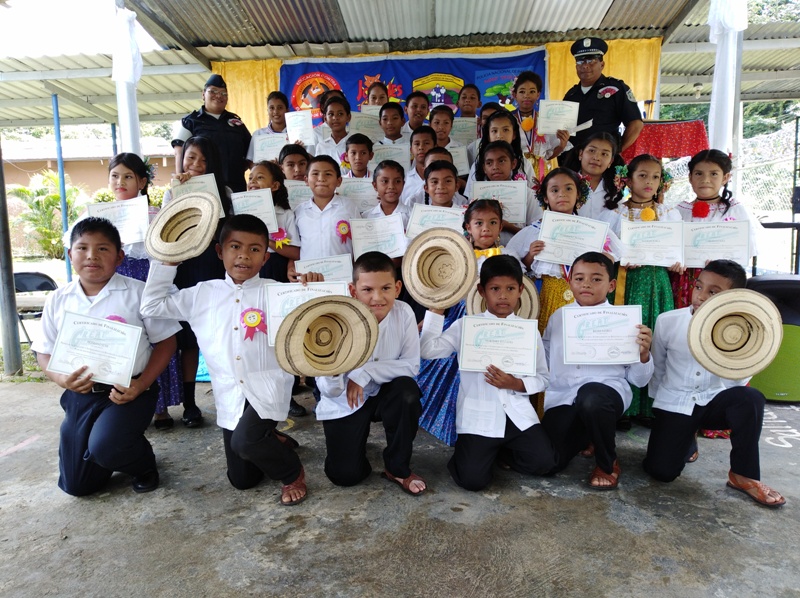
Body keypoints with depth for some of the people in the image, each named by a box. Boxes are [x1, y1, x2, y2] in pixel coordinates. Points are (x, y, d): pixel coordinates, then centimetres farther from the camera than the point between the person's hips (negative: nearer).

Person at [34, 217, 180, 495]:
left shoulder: (138, 293, -7)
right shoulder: (58, 300, 4)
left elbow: (165, 341, -5)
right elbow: (45, 352, 10)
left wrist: (142, 384, -17)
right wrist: (62, 378, -13)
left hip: (130, 391, -4)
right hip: (81, 394, 5)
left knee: (104, 447, -29)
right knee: (75, 484, 8)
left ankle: (143, 464, 7)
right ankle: (126, 452, 39)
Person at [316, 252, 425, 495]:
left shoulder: (403, 313, -20)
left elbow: (411, 365, -15)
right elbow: (330, 391, -22)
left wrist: (365, 372, -26)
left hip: (384, 393, 2)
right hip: (343, 403, -2)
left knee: (407, 390, -30)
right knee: (345, 475, -12)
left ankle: (398, 468, -6)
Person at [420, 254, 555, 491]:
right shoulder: (465, 326, 0)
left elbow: (542, 377, 7)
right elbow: (428, 351, -12)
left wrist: (517, 384, -13)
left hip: (517, 413, 3)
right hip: (478, 415, -2)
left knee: (544, 462, -14)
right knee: (472, 479, -16)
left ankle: (501, 448, 16)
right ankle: (483, 450, 19)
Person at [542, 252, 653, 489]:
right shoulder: (558, 318, 12)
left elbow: (638, 380, 4)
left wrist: (643, 354, -15)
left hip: (607, 389, -3)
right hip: (562, 398, 3)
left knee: (590, 397, -40)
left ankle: (607, 463, -7)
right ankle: (585, 436, 23)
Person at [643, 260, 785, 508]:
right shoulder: (668, 321, -9)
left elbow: (737, 382, -8)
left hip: (714, 402, 1)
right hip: (674, 404, -1)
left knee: (751, 398, -32)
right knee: (661, 471, -15)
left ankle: (744, 475, -11)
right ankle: (687, 437, 20)